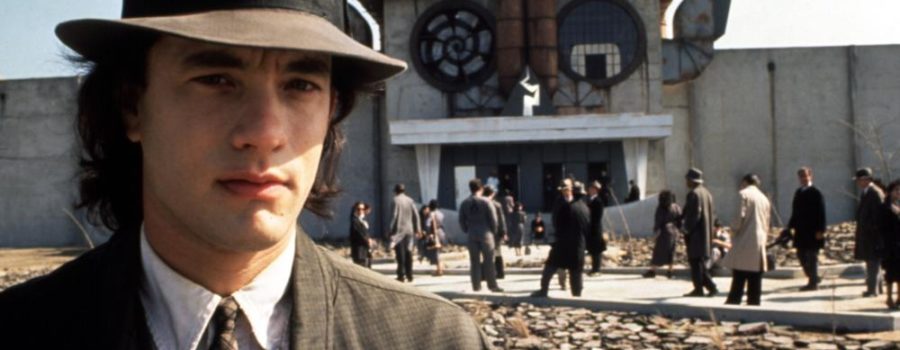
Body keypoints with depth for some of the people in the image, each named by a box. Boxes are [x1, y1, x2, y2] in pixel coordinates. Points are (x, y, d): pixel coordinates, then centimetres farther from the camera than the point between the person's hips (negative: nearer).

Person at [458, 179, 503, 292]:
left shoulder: (464, 203, 3)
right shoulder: (486, 202, -8)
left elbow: (461, 220, 4)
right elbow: (493, 219, -8)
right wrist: (493, 231, 7)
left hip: (471, 235, 3)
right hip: (485, 233, -3)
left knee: (474, 261, 7)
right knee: (488, 261, 0)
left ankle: (476, 285, 7)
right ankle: (492, 285, 0)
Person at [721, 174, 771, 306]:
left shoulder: (744, 194, -2)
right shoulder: (764, 199, 18)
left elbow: (741, 216, -13)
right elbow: (767, 225, 17)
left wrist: (735, 232, 0)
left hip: (744, 242, -6)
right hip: (759, 245, 6)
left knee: (738, 279, -6)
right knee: (755, 280, 6)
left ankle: (733, 303, -8)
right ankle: (753, 303, 5)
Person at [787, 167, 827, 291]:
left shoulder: (815, 193, -9)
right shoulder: (798, 192, 13)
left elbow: (821, 213, -13)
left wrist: (820, 230, -18)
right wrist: (791, 226, 12)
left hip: (812, 232, -8)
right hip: (801, 231, 8)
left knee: (812, 257, -2)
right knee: (801, 255, 12)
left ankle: (813, 283, 6)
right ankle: (813, 278, 27)